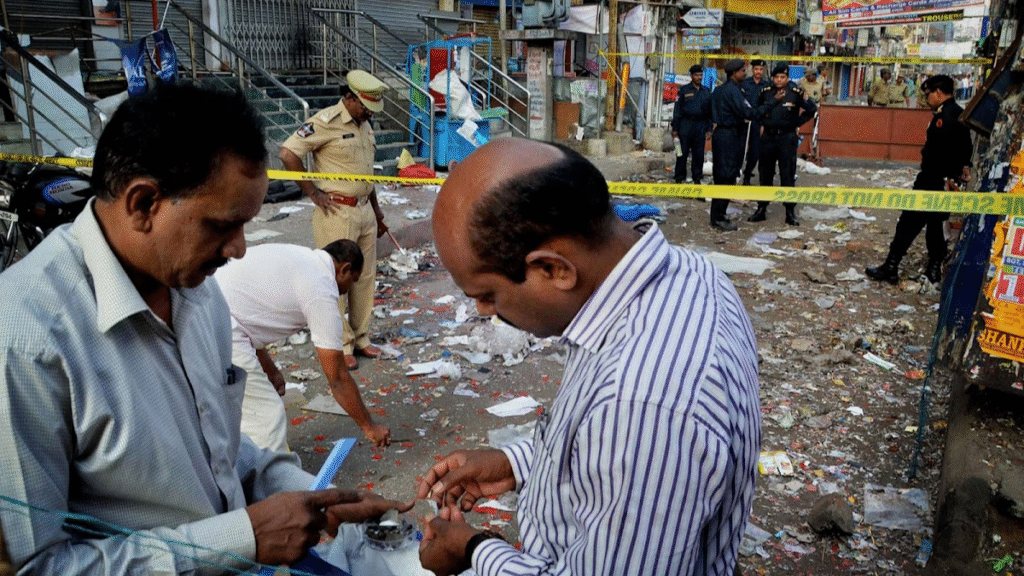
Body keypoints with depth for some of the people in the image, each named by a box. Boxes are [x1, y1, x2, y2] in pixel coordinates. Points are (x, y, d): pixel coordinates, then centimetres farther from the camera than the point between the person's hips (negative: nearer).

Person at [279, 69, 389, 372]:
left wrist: (376, 209, 24)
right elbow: (287, 153, -18)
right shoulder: (326, 121, -12)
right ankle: (341, 345, 10)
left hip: (365, 210, 8)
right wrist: (313, 193, -15)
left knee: (365, 277, 12)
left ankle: (361, 338, 24)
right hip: (336, 213, -8)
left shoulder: (364, 124, 14)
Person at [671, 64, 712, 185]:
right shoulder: (684, 90, 5)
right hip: (686, 124, -3)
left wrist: (709, 129, 9)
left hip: (701, 126, 3)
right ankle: (679, 177, 4)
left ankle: (697, 177, 13)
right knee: (682, 153, -3)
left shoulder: (706, 92, 14)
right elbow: (677, 110, 2)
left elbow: (710, 112, 16)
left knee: (699, 154, 4)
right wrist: (675, 128, -4)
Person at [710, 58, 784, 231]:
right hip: (730, 136, -10)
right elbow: (749, 113, -21)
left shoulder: (720, 90, 15)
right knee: (727, 177, -6)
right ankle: (719, 218, -2)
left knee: (721, 176, 12)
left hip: (721, 133, 10)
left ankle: (717, 216, 17)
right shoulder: (733, 90, -15)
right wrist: (774, 102, -18)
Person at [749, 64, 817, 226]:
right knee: (765, 174, 9)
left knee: (788, 176, -2)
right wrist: (764, 121, 9)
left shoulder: (796, 93, -6)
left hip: (787, 138, -3)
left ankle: (790, 212, 5)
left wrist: (797, 122, -1)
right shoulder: (765, 92, 4)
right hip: (768, 137, 3)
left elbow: (812, 109, 5)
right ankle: (762, 209, 18)